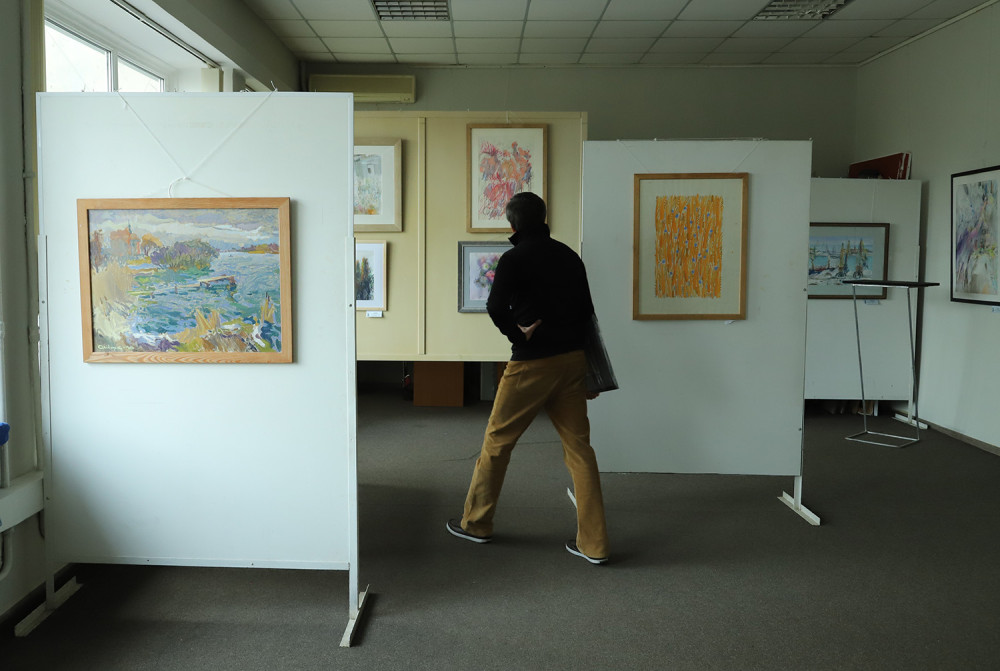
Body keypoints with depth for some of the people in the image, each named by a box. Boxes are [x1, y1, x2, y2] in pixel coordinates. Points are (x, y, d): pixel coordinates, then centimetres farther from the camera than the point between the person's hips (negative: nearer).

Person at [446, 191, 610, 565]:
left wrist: (517, 334, -5)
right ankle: (593, 544, 8)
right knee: (579, 447, 7)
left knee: (497, 441, 10)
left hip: (532, 363, -6)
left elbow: (496, 307, -22)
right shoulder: (568, 256, 12)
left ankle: (476, 524, 25)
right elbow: (586, 310, 13)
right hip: (572, 359, 6)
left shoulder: (514, 259, -8)